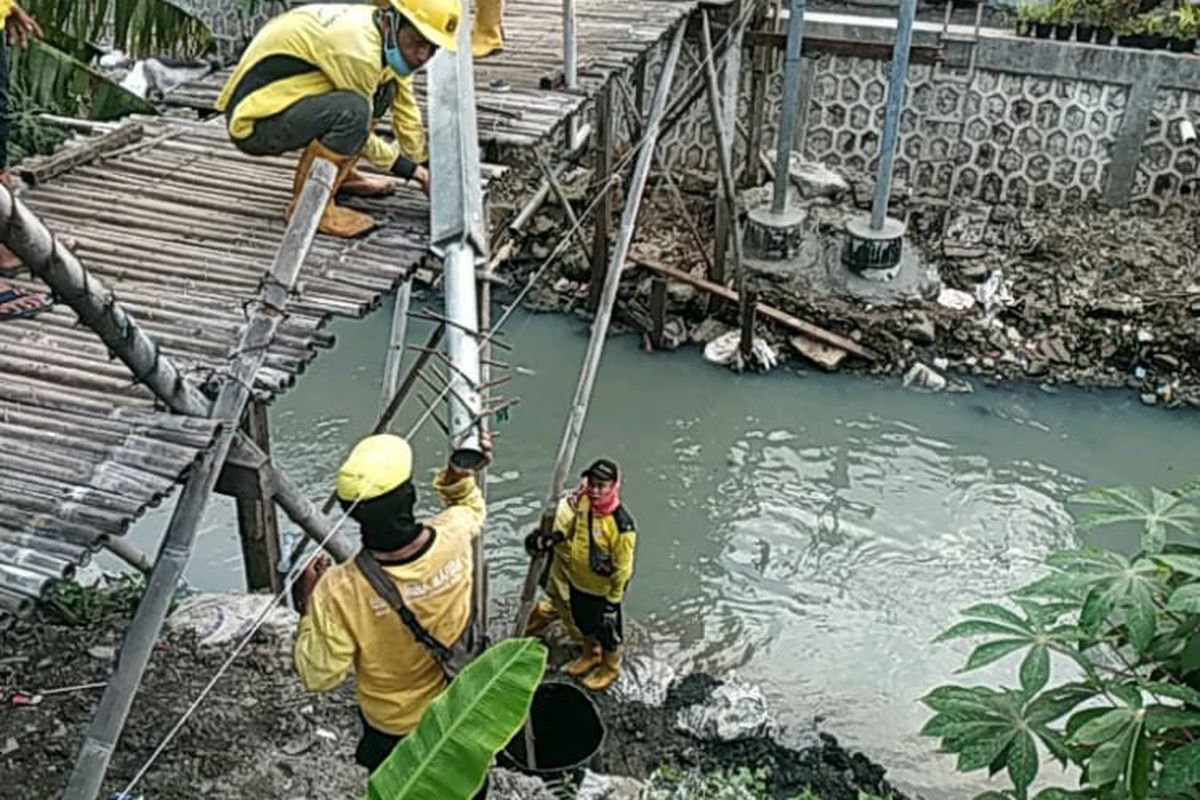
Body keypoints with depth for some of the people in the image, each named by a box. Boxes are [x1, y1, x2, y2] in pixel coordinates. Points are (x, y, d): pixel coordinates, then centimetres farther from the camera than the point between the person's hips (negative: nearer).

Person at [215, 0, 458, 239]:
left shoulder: (387, 38, 2)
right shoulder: (358, 49, -26)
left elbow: (407, 119, 10)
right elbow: (358, 126, -15)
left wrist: (428, 175, 10)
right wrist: (409, 168, -5)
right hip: (251, 123, -9)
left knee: (384, 88, 6)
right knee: (351, 111, -31)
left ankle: (340, 173, 15)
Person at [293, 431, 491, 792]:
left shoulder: (339, 591, -36)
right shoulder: (454, 535, -28)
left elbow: (318, 677, -19)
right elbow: (472, 509, 0)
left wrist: (308, 607, -11)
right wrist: (461, 475, -13)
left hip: (392, 729, -1)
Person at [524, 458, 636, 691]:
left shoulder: (621, 524, -35)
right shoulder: (581, 501, -18)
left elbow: (622, 568, -24)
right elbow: (563, 524, 1)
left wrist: (614, 600, -15)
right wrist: (549, 537, -20)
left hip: (602, 588, -6)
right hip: (576, 580, 6)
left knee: (606, 628, 19)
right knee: (581, 620, 29)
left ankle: (610, 667, 47)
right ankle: (590, 655, 58)